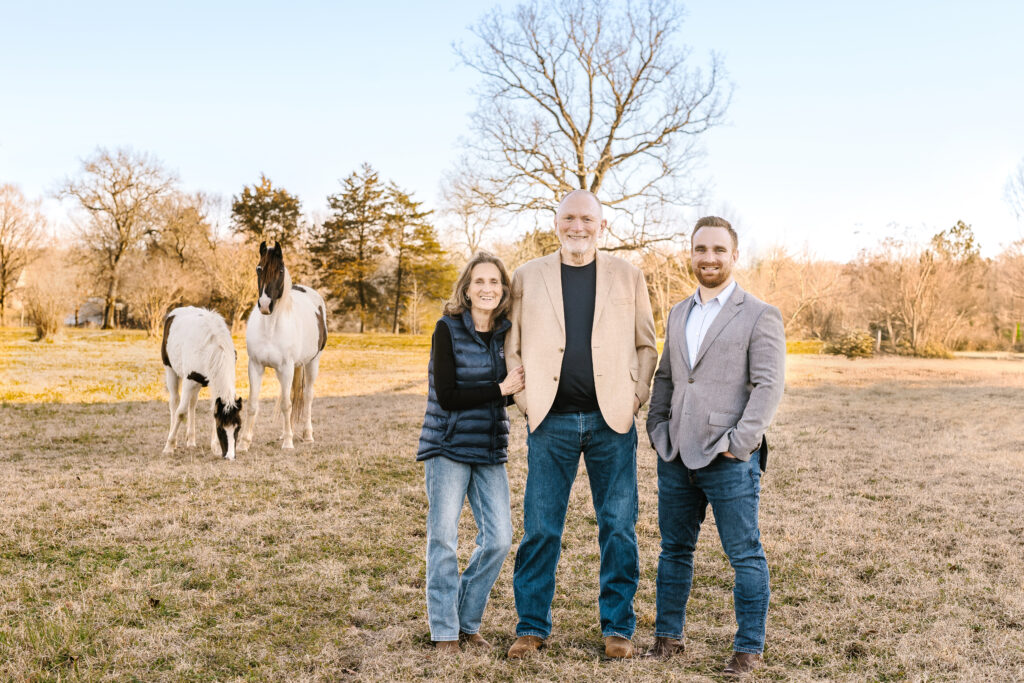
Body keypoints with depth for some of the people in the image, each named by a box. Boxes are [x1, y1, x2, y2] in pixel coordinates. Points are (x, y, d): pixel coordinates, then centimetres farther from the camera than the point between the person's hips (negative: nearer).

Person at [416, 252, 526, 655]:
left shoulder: (506, 332, 6)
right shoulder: (449, 328, -8)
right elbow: (447, 396, -13)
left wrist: (519, 389, -7)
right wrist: (500, 389, -15)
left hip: (489, 450, 4)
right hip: (448, 446, -4)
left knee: (498, 538, 0)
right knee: (443, 537, -1)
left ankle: (466, 621, 19)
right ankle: (444, 631, 13)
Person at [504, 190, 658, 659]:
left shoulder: (627, 277, 7)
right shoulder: (527, 277, 7)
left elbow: (646, 345, 12)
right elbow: (512, 347, 10)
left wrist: (637, 396, 1)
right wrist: (525, 399, 0)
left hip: (611, 420, 0)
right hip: (551, 422, 0)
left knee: (618, 527, 5)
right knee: (540, 529, 4)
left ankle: (617, 626, 19)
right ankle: (532, 626, 18)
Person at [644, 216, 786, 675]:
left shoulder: (759, 316, -3)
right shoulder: (678, 314, 16)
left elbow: (769, 385, -10)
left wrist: (738, 443, -17)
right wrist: (657, 428, 8)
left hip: (729, 461, -6)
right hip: (676, 457, 6)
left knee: (745, 555, 3)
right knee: (674, 548, 14)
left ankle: (749, 647, 15)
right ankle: (668, 635, 27)